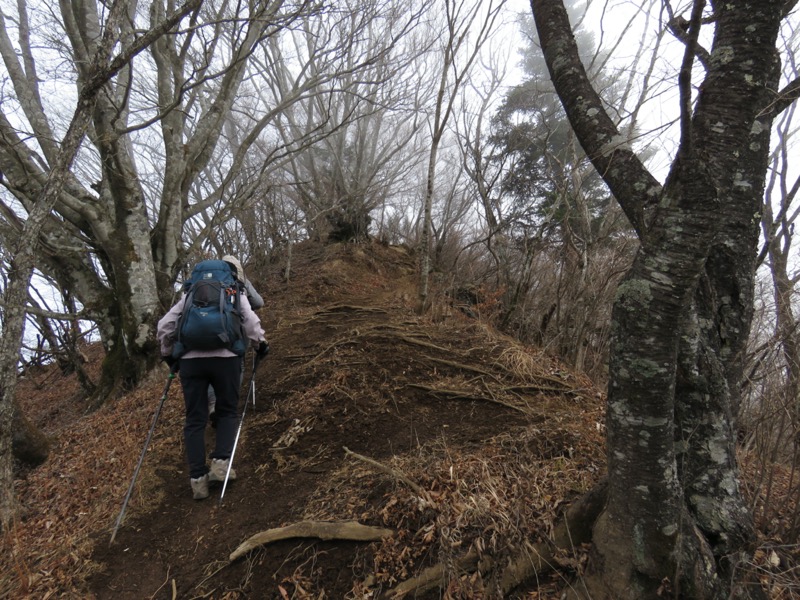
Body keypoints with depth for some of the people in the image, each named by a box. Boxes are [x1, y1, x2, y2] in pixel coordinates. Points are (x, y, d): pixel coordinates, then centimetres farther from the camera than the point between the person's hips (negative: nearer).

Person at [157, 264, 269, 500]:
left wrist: (168, 354, 28)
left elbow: (164, 326, 17)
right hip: (225, 357, -2)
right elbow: (251, 321, 2)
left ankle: (198, 479, 5)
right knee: (228, 411, 16)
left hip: (190, 359, 2)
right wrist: (260, 344, 16)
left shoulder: (190, 295, 23)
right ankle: (220, 462, 0)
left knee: (195, 419, 8)